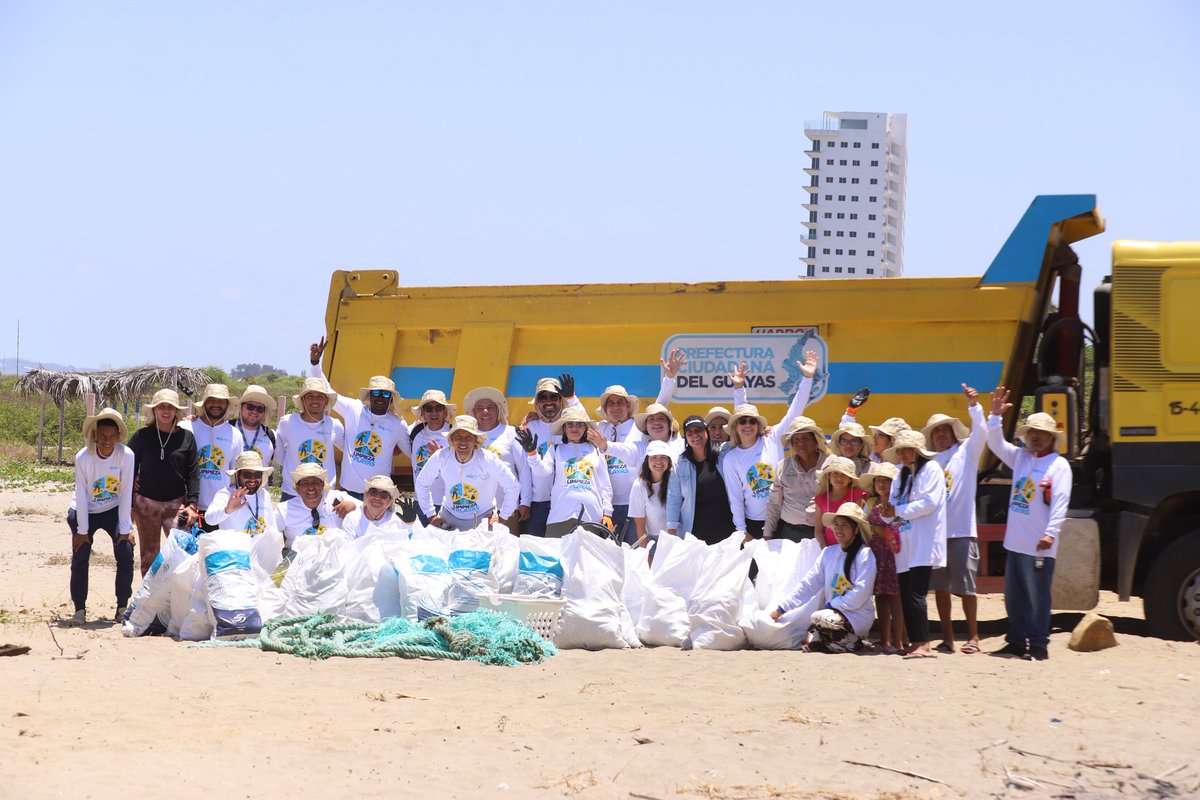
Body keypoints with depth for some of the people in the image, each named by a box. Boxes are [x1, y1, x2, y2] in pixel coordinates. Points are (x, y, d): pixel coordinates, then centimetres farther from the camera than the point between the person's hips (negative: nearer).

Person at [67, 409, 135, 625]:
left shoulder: (126, 455, -21)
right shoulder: (83, 457, -20)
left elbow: (126, 493, -16)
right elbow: (81, 495, -15)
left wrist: (125, 529, -15)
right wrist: (82, 531, -13)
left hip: (114, 510, 0)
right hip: (85, 512, 0)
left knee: (126, 554, -12)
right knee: (79, 558, -8)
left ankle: (122, 607, -1)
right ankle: (79, 609, 5)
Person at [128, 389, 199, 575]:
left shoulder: (186, 437, 2)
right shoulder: (142, 436, 1)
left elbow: (193, 474, 2)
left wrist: (192, 504, -7)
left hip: (176, 503, 0)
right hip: (146, 502, 0)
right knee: (149, 555, 7)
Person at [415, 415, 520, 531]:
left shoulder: (487, 459, -20)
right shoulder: (441, 457, -14)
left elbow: (512, 486, -12)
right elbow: (422, 483, 2)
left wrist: (503, 518, -7)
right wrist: (431, 515, 3)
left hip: (482, 518, -2)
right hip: (449, 516, 2)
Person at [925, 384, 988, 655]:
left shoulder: (966, 453, 6)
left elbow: (980, 432, -11)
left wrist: (973, 406, -23)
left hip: (962, 531, -4)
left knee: (965, 587, -4)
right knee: (940, 587, 4)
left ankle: (972, 636, 6)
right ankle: (947, 639, 11)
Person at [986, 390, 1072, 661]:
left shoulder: (1059, 465, -7)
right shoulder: (1020, 457, 13)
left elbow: (1060, 502, -14)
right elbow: (996, 444, 15)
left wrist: (1051, 533, -23)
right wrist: (995, 415, 1)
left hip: (1039, 545, -7)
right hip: (1015, 541, 7)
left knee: (1037, 597, -4)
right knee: (1013, 596, 13)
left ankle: (1039, 646, 0)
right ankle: (1017, 642, 21)